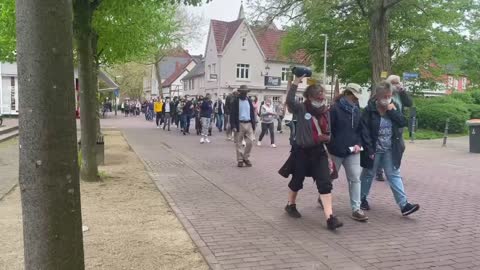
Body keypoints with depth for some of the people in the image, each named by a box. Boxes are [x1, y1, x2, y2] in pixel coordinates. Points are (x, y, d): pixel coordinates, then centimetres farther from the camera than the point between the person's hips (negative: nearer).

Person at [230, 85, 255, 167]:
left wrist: (253, 124, 6)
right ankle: (240, 160, 11)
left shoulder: (249, 101, 11)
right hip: (239, 124, -3)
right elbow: (232, 114, -5)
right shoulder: (235, 101, -1)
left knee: (250, 141, -3)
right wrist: (233, 126, -13)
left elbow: (252, 112, 13)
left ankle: (246, 158, 14)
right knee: (239, 143, 2)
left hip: (248, 124, 3)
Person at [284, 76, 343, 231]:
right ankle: (291, 205, 40)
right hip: (302, 151, -4)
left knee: (325, 183, -6)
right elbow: (290, 101, -31)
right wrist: (295, 83, -32)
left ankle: (330, 217, -7)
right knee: (297, 181, 14)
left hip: (319, 152, 4)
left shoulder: (325, 112, 5)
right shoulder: (301, 109, -10)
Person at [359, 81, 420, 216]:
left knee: (394, 175, 2)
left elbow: (403, 122, -5)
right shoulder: (369, 110, -13)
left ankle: (404, 205, 0)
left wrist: (393, 111, -17)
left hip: (390, 150, 3)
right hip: (374, 150, -3)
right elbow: (365, 131, -15)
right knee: (368, 174, 12)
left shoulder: (394, 106, 2)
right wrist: (369, 150, -18)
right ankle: (363, 199, 29)